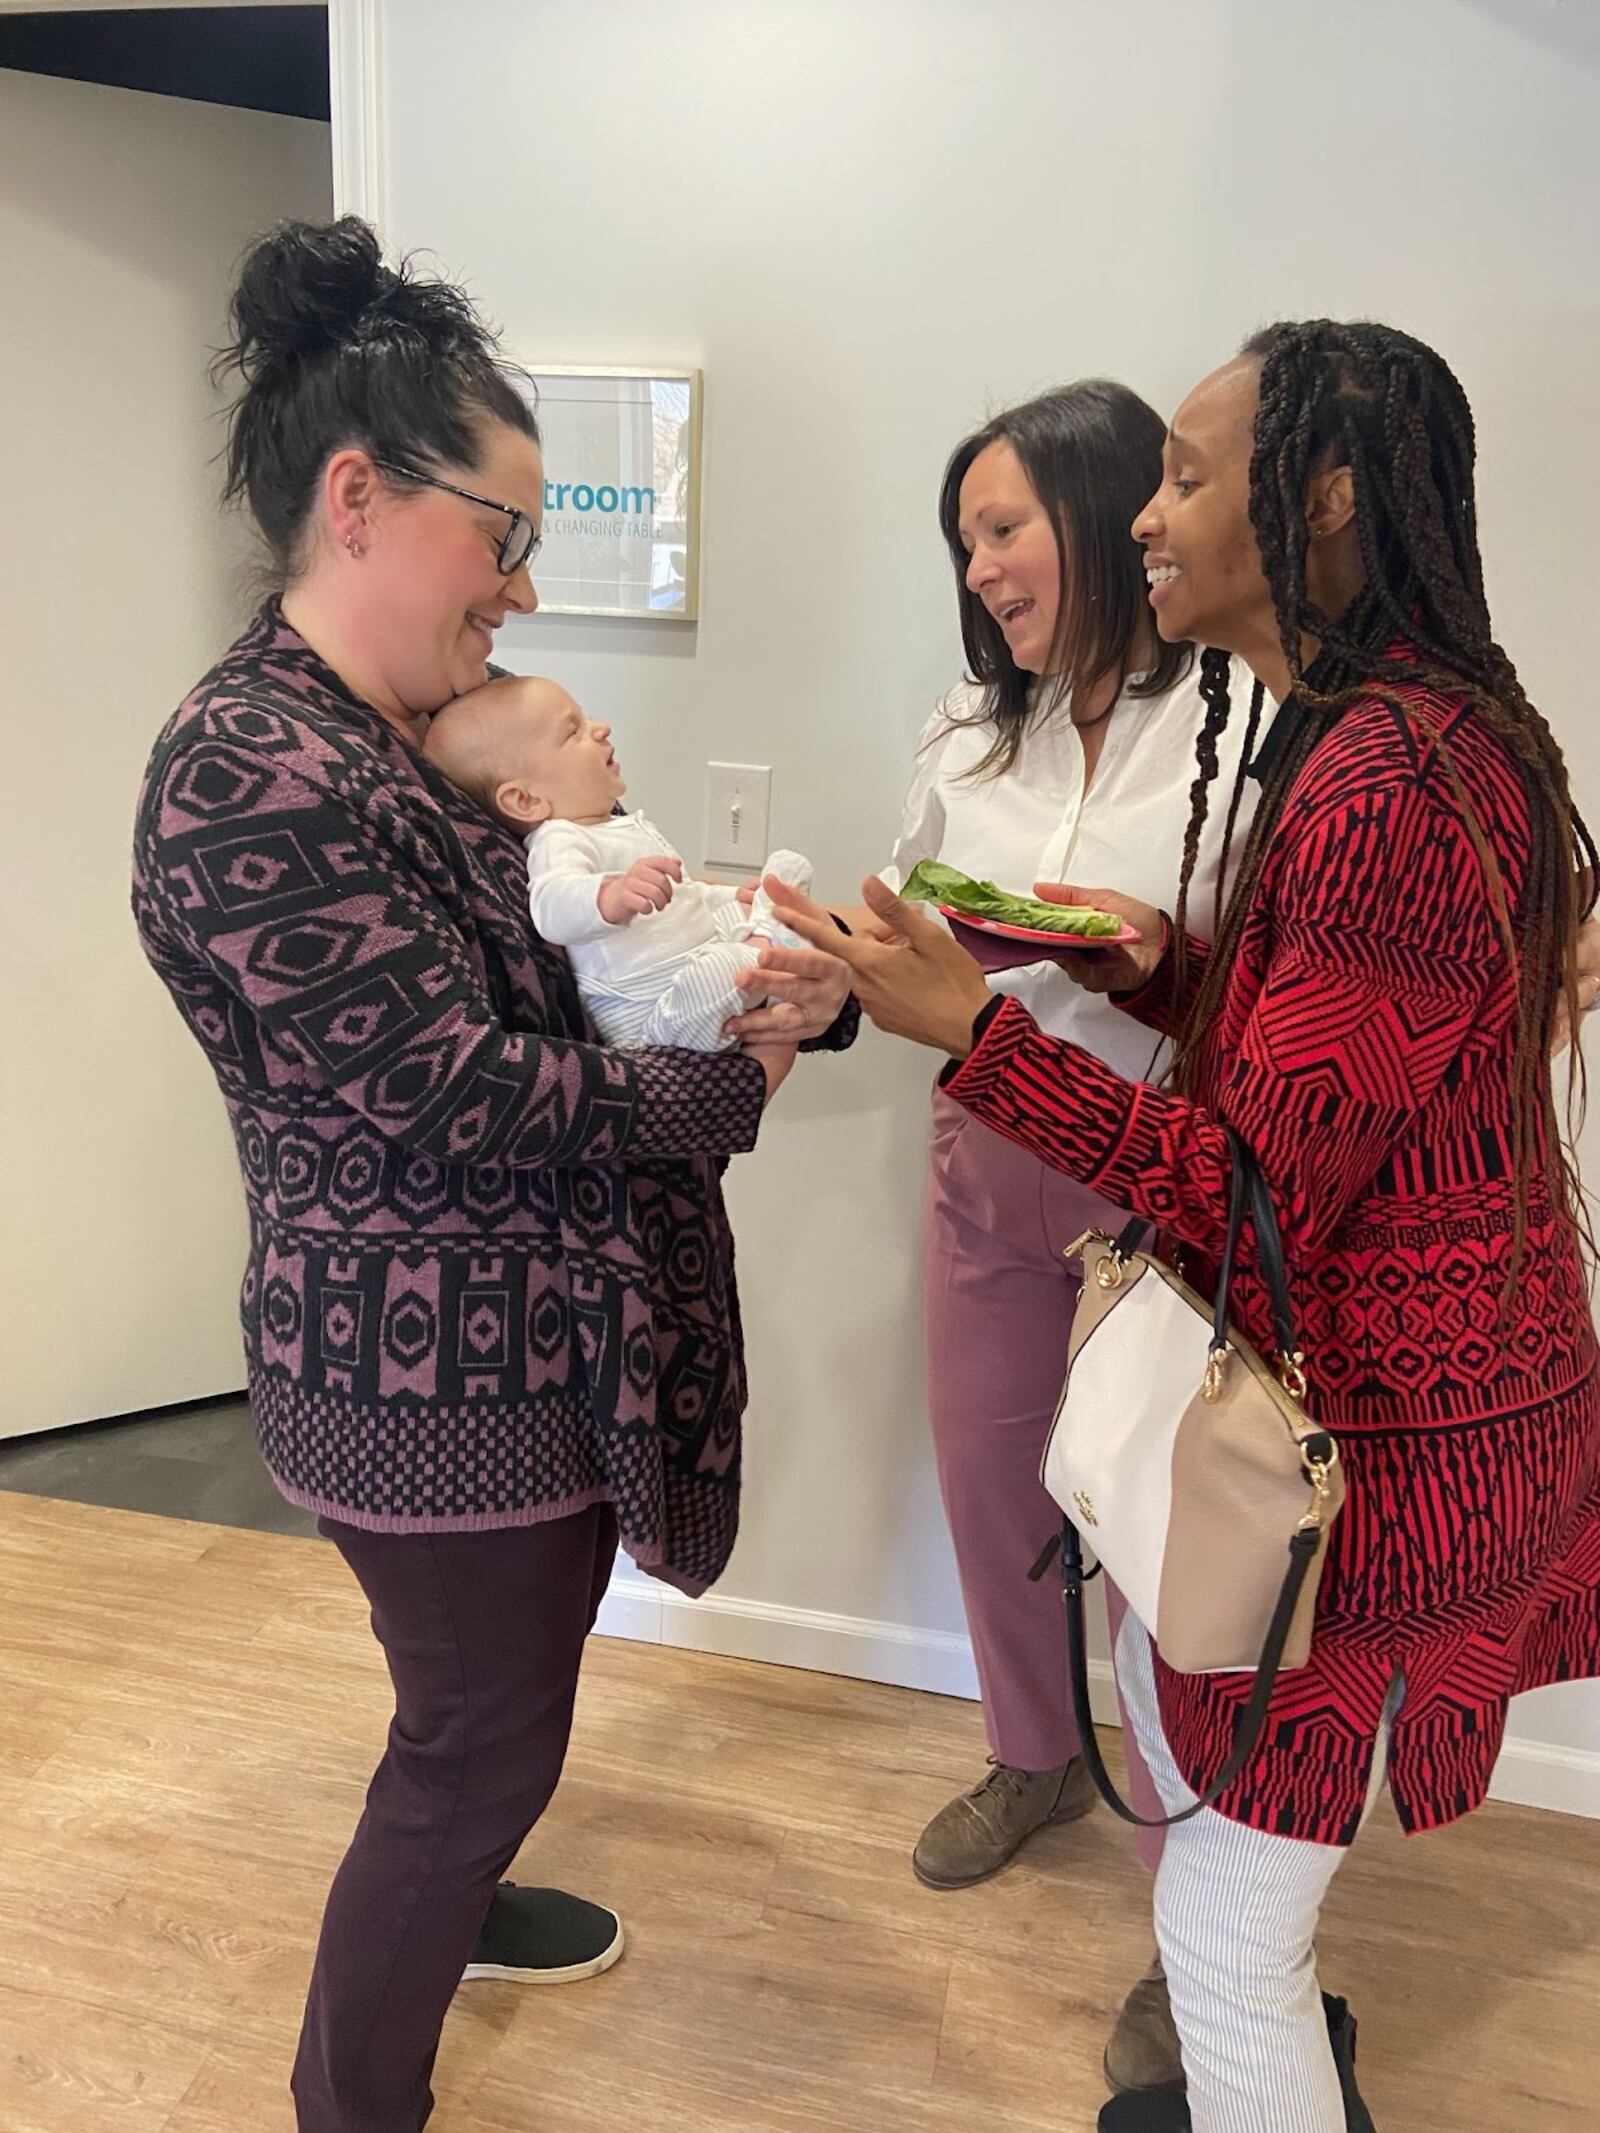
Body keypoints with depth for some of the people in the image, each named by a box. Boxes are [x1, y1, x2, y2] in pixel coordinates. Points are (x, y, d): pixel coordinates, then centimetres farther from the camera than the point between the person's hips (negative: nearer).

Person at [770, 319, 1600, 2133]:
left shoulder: (1386, 786, -27)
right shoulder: (1390, 732, 6)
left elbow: (1265, 1198, -26)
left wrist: (971, 1028, -27)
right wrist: (1153, 964, -1)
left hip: (1399, 1432, -10)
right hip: (1358, 1375, 11)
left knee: (1224, 1923, 5)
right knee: (1154, 1627, 28)